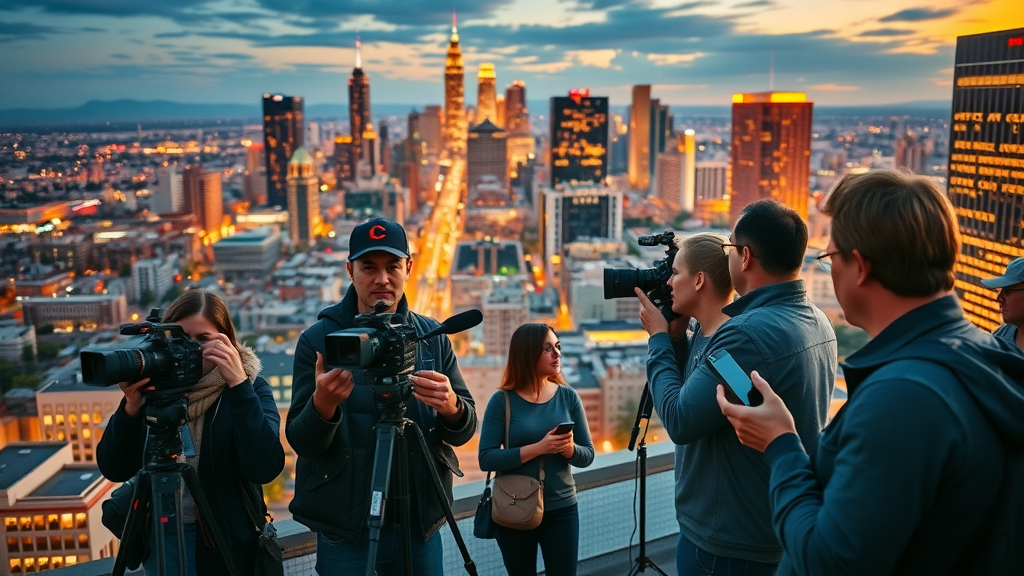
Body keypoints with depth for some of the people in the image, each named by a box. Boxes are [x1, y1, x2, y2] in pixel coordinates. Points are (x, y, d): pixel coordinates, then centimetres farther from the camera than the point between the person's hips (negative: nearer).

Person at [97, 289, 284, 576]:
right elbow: (113, 470, -5)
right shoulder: (153, 385, -5)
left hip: (225, 540, -2)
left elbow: (265, 468, -26)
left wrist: (239, 384, -29)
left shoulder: (251, 386, -12)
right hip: (158, 538, 2)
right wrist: (131, 407, -20)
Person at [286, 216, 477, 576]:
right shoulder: (318, 339, -6)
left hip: (421, 524, 2)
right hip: (345, 531, -2)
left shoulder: (433, 337, 1)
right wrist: (322, 405, -30)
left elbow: (464, 432, 0)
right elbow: (301, 443, -9)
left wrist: (451, 408, -23)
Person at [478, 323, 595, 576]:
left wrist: (569, 448, -21)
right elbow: (486, 459, -17)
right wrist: (538, 448, -26)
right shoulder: (502, 400, -9)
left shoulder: (568, 396, -2)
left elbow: (587, 455, 1)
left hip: (562, 509, 2)